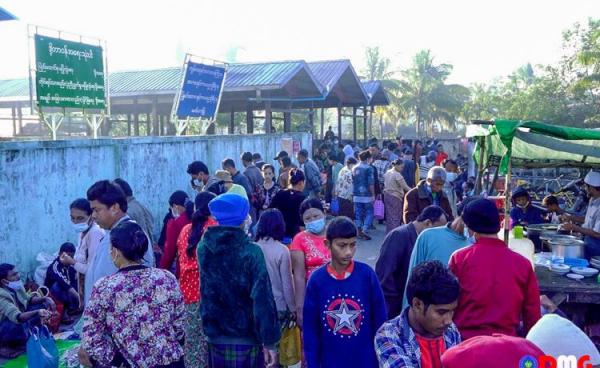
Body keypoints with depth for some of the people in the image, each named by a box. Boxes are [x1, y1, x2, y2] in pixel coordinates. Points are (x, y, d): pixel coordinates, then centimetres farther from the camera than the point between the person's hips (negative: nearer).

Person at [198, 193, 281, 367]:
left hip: (215, 337, 4)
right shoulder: (251, 252, -16)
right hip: (246, 339, -4)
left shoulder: (203, 247, -1)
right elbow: (262, 299, -17)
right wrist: (269, 340, -13)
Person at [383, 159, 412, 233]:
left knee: (389, 215, 13)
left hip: (387, 195, 8)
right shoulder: (397, 175, -17)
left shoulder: (387, 173, 8)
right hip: (395, 197, -8)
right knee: (396, 216, -2)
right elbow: (405, 187, -17)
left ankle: (389, 232, 18)